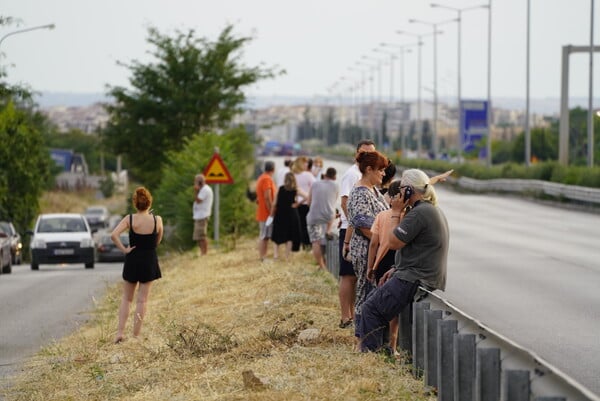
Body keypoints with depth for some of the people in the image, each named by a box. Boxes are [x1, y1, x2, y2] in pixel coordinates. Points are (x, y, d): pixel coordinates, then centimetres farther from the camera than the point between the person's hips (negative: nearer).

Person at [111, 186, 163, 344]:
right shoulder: (157, 220, -11)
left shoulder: (129, 219, -10)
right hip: (149, 261, -1)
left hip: (132, 260, 1)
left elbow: (113, 235, -21)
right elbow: (158, 241, 5)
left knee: (126, 298, 15)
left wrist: (124, 249, -11)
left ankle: (120, 332, 4)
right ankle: (136, 335, 7)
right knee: (142, 300, 7)